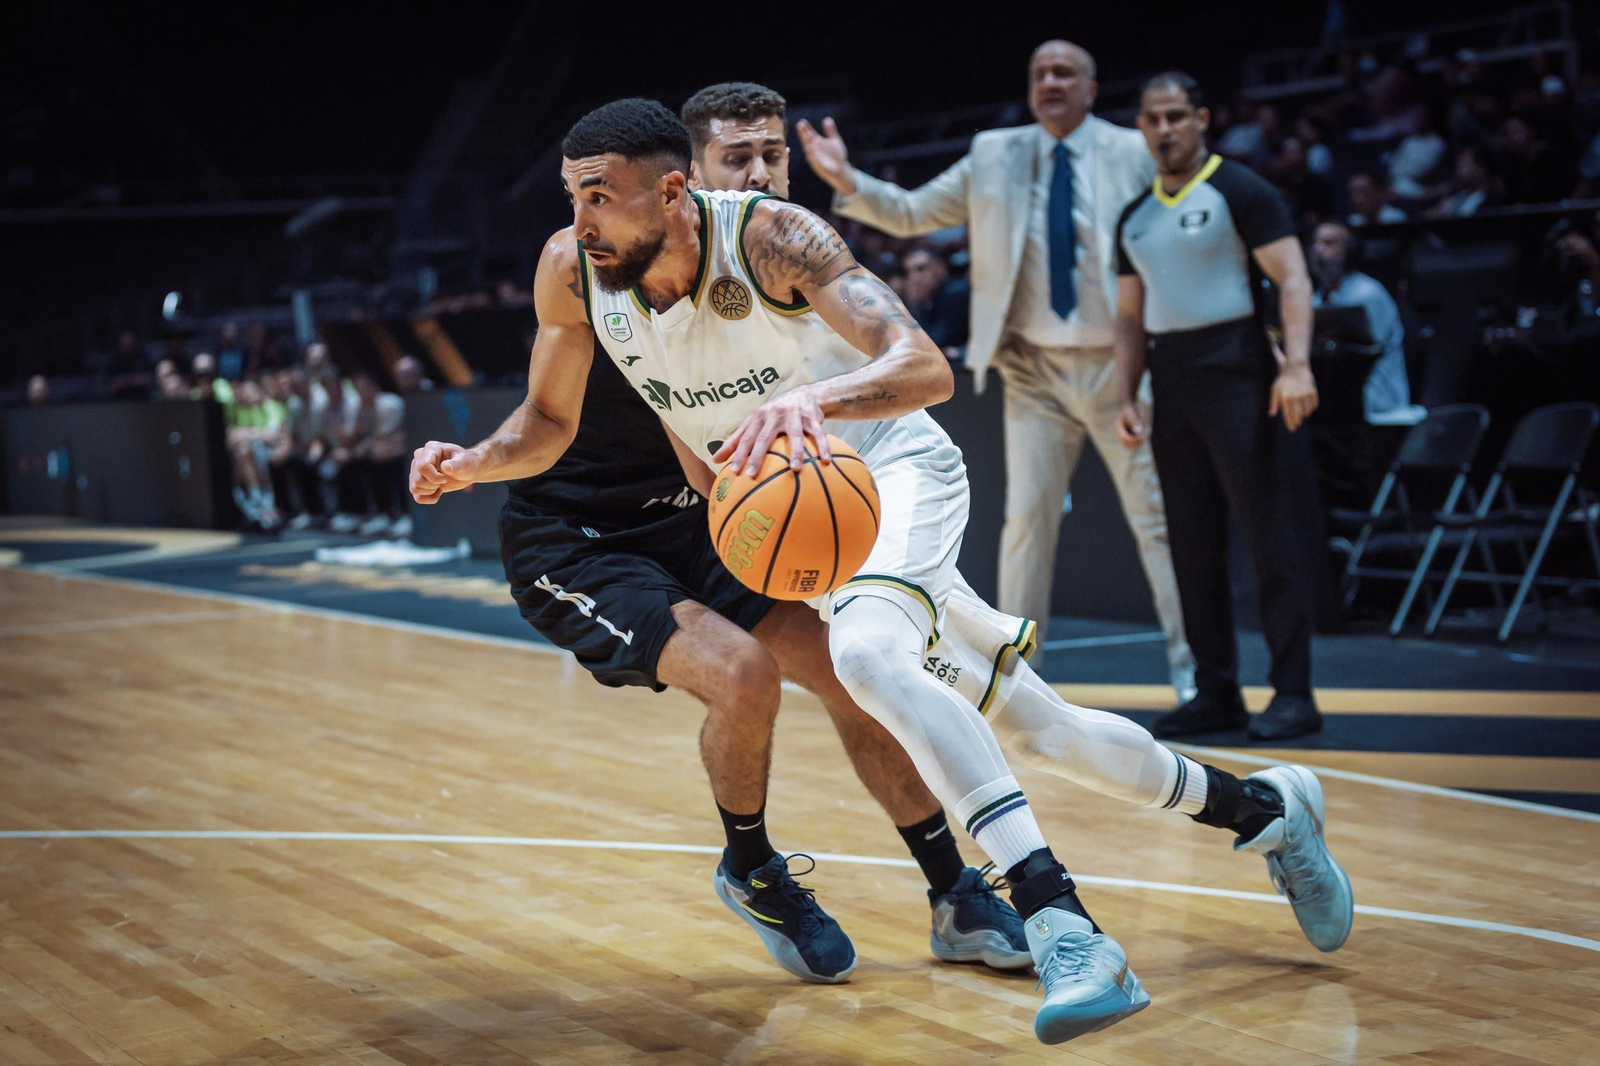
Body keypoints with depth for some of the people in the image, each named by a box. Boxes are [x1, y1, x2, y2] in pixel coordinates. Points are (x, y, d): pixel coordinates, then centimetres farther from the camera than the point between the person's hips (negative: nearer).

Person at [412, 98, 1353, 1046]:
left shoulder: (771, 235, -27)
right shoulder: (571, 271, -12)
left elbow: (927, 368, -37)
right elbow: (549, 424, 2)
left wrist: (810, 399, -56)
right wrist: (470, 464, -18)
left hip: (893, 469, -6)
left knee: (866, 652, -38)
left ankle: (1061, 924, -41)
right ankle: (1265, 808, 29)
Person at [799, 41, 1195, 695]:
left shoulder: (1136, 155, -2)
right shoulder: (995, 156, 7)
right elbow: (912, 214, 8)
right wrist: (847, 181, -6)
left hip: (1120, 365, -2)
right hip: (1035, 370, 2)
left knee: (1157, 515, 2)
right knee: (1027, 518, 5)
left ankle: (1191, 667, 12)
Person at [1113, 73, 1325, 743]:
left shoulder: (1238, 190, -2)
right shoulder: (1135, 217, 16)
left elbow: (1292, 279, -10)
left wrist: (1296, 364, -22)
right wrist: (1126, 398, 9)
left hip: (1235, 372, -6)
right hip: (1171, 380, 7)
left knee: (1268, 533, -7)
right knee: (1192, 543, 7)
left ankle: (1293, 693, -5)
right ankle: (1216, 693, 13)